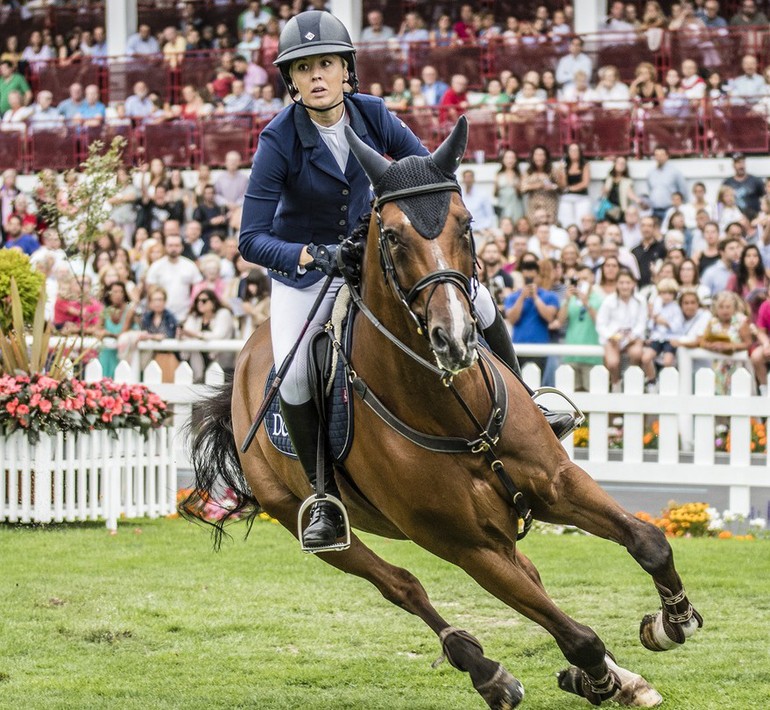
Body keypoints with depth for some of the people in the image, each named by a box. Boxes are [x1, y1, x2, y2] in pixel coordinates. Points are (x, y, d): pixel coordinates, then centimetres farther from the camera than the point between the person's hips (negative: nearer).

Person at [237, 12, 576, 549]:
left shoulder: (372, 115, -16)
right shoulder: (280, 140, -27)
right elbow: (252, 240, -28)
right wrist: (309, 256, -43)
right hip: (302, 265, -4)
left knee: (477, 300, -3)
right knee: (291, 372, -25)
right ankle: (324, 496, -7)